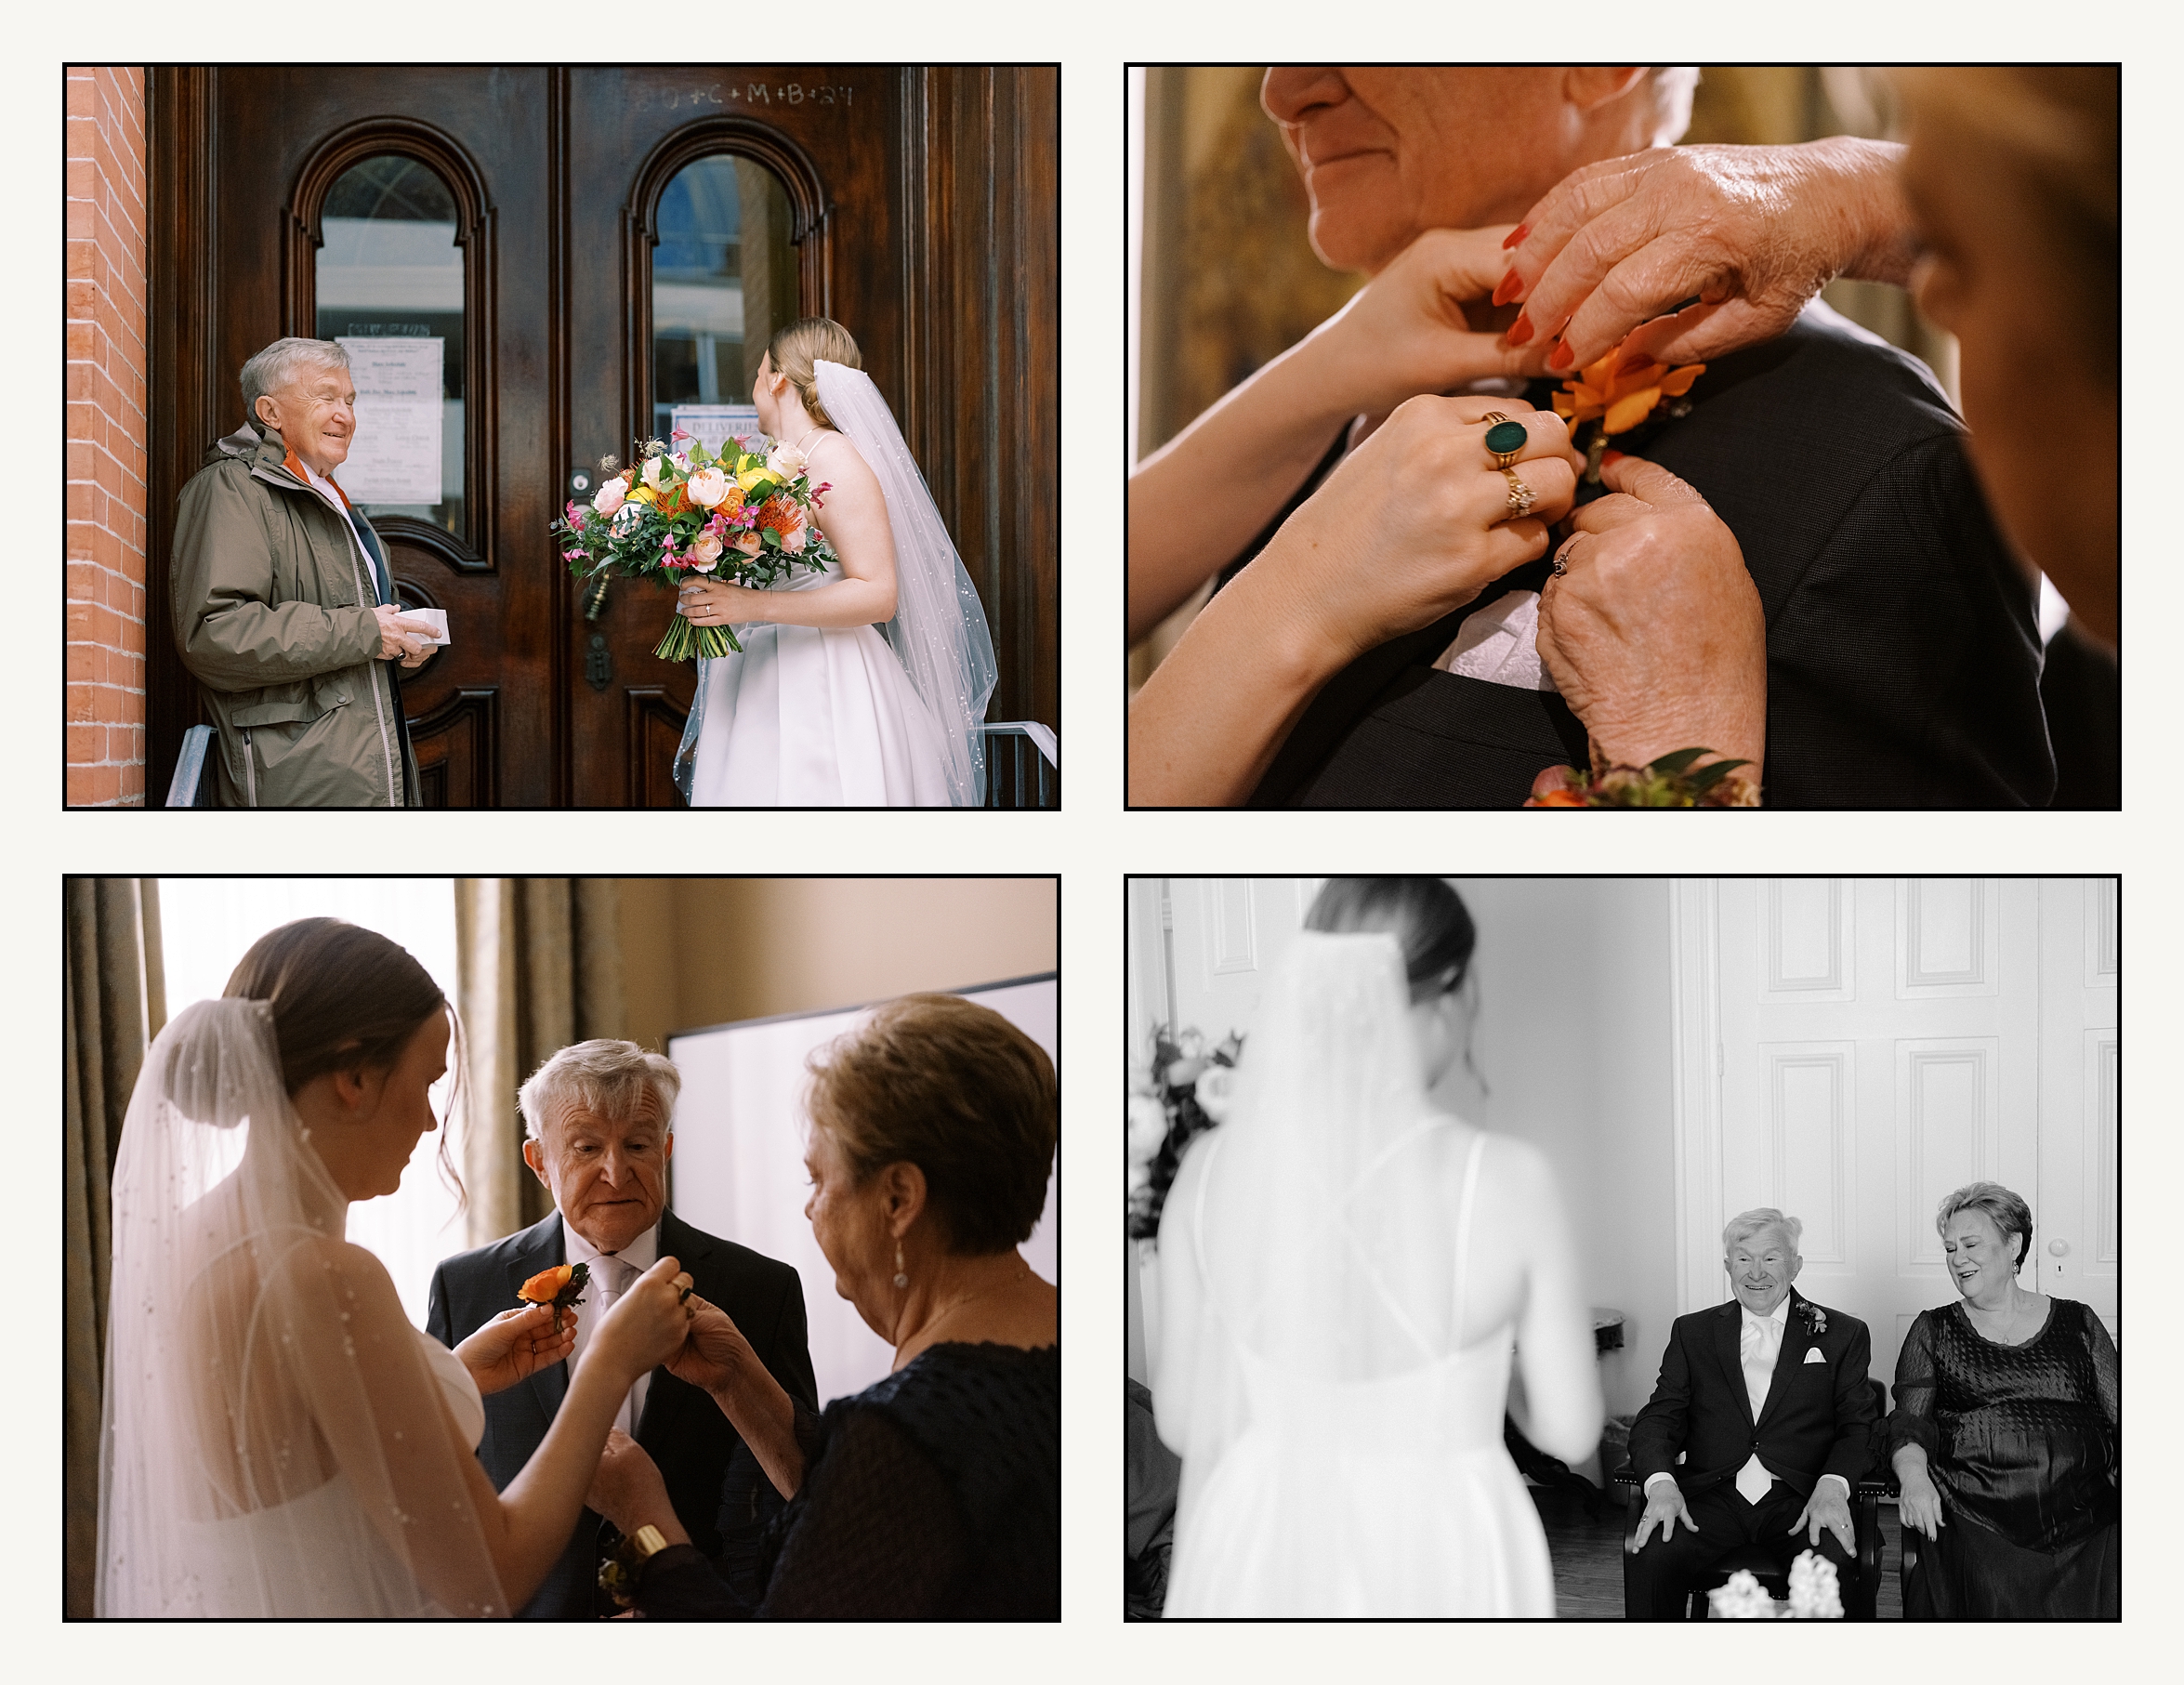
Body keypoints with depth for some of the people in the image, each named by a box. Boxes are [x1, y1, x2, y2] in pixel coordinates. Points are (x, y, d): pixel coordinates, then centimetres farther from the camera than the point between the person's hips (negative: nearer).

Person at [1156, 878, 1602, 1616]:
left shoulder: (1209, 1168, -11)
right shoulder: (1508, 1180, -19)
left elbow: (1181, 1420, 0)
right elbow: (1571, 1431, -8)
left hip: (1265, 1561, 3)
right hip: (1439, 1573, -3)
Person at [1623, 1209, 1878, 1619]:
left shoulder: (1843, 1335, 14)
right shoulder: (1692, 1332, 17)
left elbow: (1860, 1427, 6)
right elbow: (1658, 1420, 9)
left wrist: (1832, 1486, -16)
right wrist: (1661, 1483, -13)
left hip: (1796, 1500, -1)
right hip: (1712, 1496, 1)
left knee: (1833, 1563, -34)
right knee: (1647, 1557, -29)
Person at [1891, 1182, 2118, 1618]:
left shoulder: (2078, 1324, 17)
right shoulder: (1933, 1332, 17)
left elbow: (2117, 1421, 12)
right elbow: (1910, 1423, 7)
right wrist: (1913, 1475, -15)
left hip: (2082, 1517, 1)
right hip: (1972, 1518, -1)